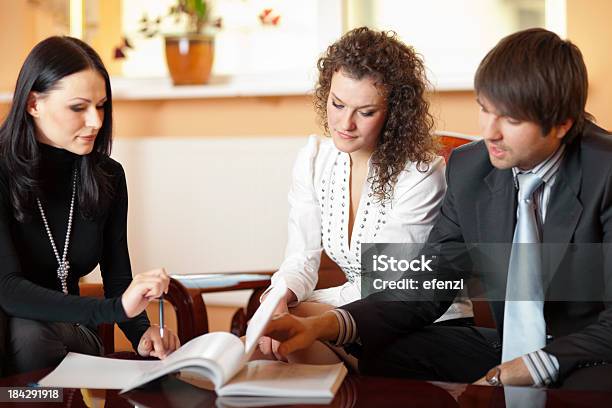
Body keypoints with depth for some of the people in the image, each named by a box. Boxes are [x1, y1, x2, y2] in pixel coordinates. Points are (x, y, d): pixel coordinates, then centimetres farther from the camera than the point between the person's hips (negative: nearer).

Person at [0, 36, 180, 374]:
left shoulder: (108, 177, 0)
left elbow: (117, 278, 4)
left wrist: (141, 333, -18)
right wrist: (113, 309, -39)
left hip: (67, 331, 3)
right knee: (28, 332, -35)